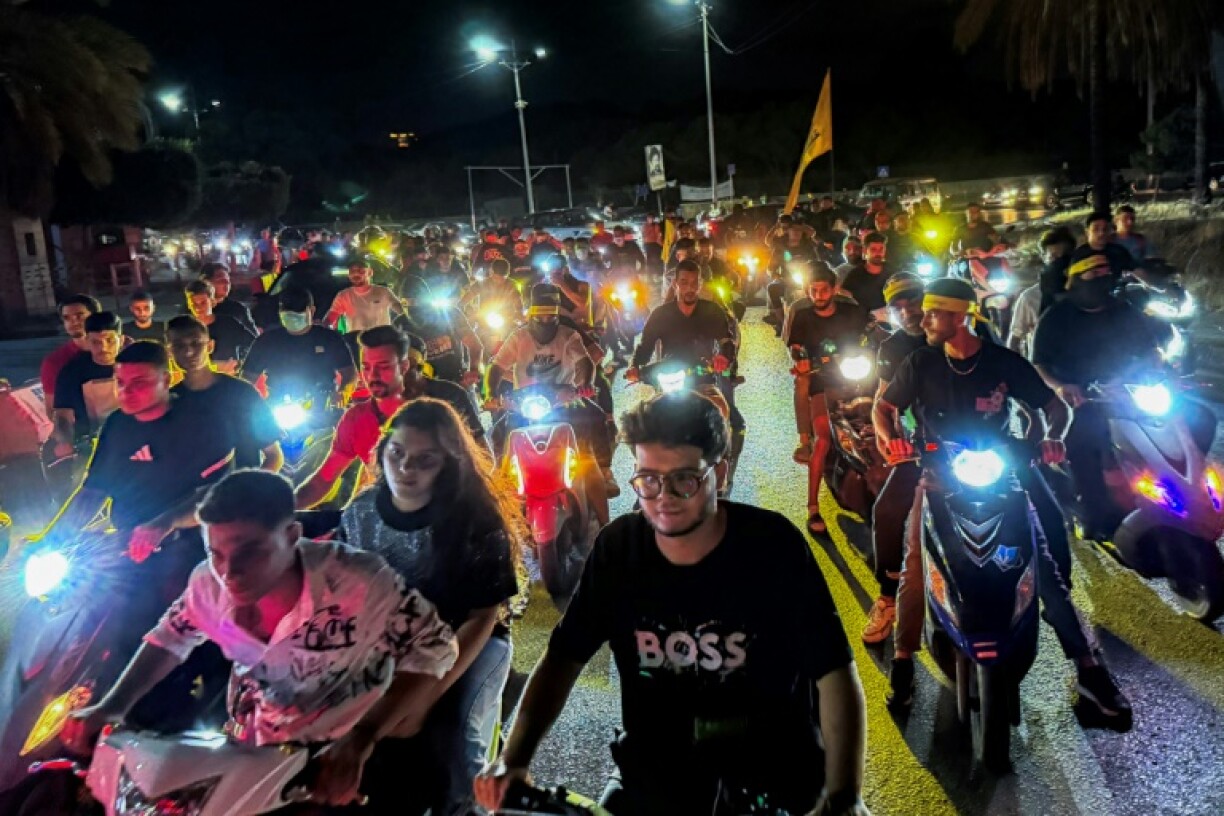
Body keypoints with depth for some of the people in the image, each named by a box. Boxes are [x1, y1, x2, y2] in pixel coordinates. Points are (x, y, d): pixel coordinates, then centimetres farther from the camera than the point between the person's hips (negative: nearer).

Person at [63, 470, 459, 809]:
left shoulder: (357, 583, -31)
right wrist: (111, 707, -5)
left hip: (343, 756, -4)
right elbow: (172, 636, 7)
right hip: (248, 751, 5)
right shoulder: (210, 584, -14)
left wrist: (361, 741, -30)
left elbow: (435, 648, -21)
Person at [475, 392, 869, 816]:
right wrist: (514, 758, -16)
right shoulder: (618, 547, -9)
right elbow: (564, 656, -3)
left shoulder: (772, 544, -17)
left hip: (769, 745, -1)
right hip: (658, 751, 2)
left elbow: (834, 672, -18)